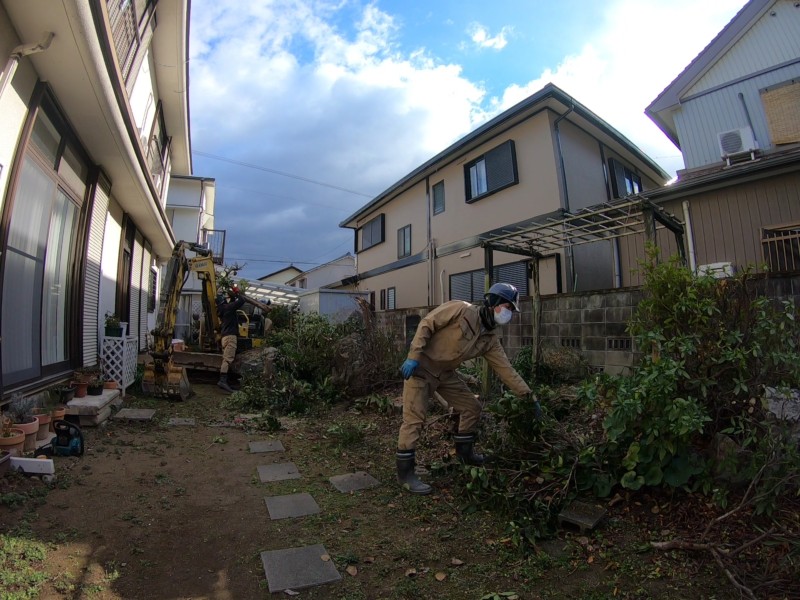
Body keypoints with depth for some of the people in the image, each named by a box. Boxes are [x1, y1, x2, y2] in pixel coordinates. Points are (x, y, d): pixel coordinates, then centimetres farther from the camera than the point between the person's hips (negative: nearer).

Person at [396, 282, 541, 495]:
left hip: (446, 373, 8)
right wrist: (414, 356, -26)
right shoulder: (461, 309, -20)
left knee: (471, 407, 11)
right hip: (420, 367, -8)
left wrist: (529, 395, -1)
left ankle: (464, 453, 30)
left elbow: (505, 368, 3)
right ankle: (405, 472, 2)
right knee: (414, 419, -9)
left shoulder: (491, 338, 1)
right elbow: (426, 325, -20)